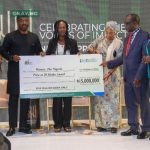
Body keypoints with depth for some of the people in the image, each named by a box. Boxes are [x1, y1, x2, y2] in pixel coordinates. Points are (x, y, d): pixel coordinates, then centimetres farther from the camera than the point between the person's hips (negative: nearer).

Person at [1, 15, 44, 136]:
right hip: (14, 72, -3)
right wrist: (11, 57, -15)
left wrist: (41, 54, -5)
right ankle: (12, 126, 3)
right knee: (13, 98, -2)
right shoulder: (10, 36, 3)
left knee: (26, 98, 7)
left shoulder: (34, 37, 13)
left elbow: (39, 51, 17)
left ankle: (24, 125, 16)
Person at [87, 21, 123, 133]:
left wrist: (109, 73, -19)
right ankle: (101, 124, 7)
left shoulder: (119, 43, -3)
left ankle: (113, 124, 4)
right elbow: (89, 48, 11)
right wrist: (95, 51, -12)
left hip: (113, 74, -2)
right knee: (100, 97, 1)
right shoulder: (100, 40, 4)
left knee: (113, 98, -1)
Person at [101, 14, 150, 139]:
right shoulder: (128, 38, 14)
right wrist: (108, 63, 13)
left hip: (139, 77, -7)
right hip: (128, 77, 8)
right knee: (130, 103, 13)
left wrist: (139, 76, -21)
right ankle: (133, 127, 24)